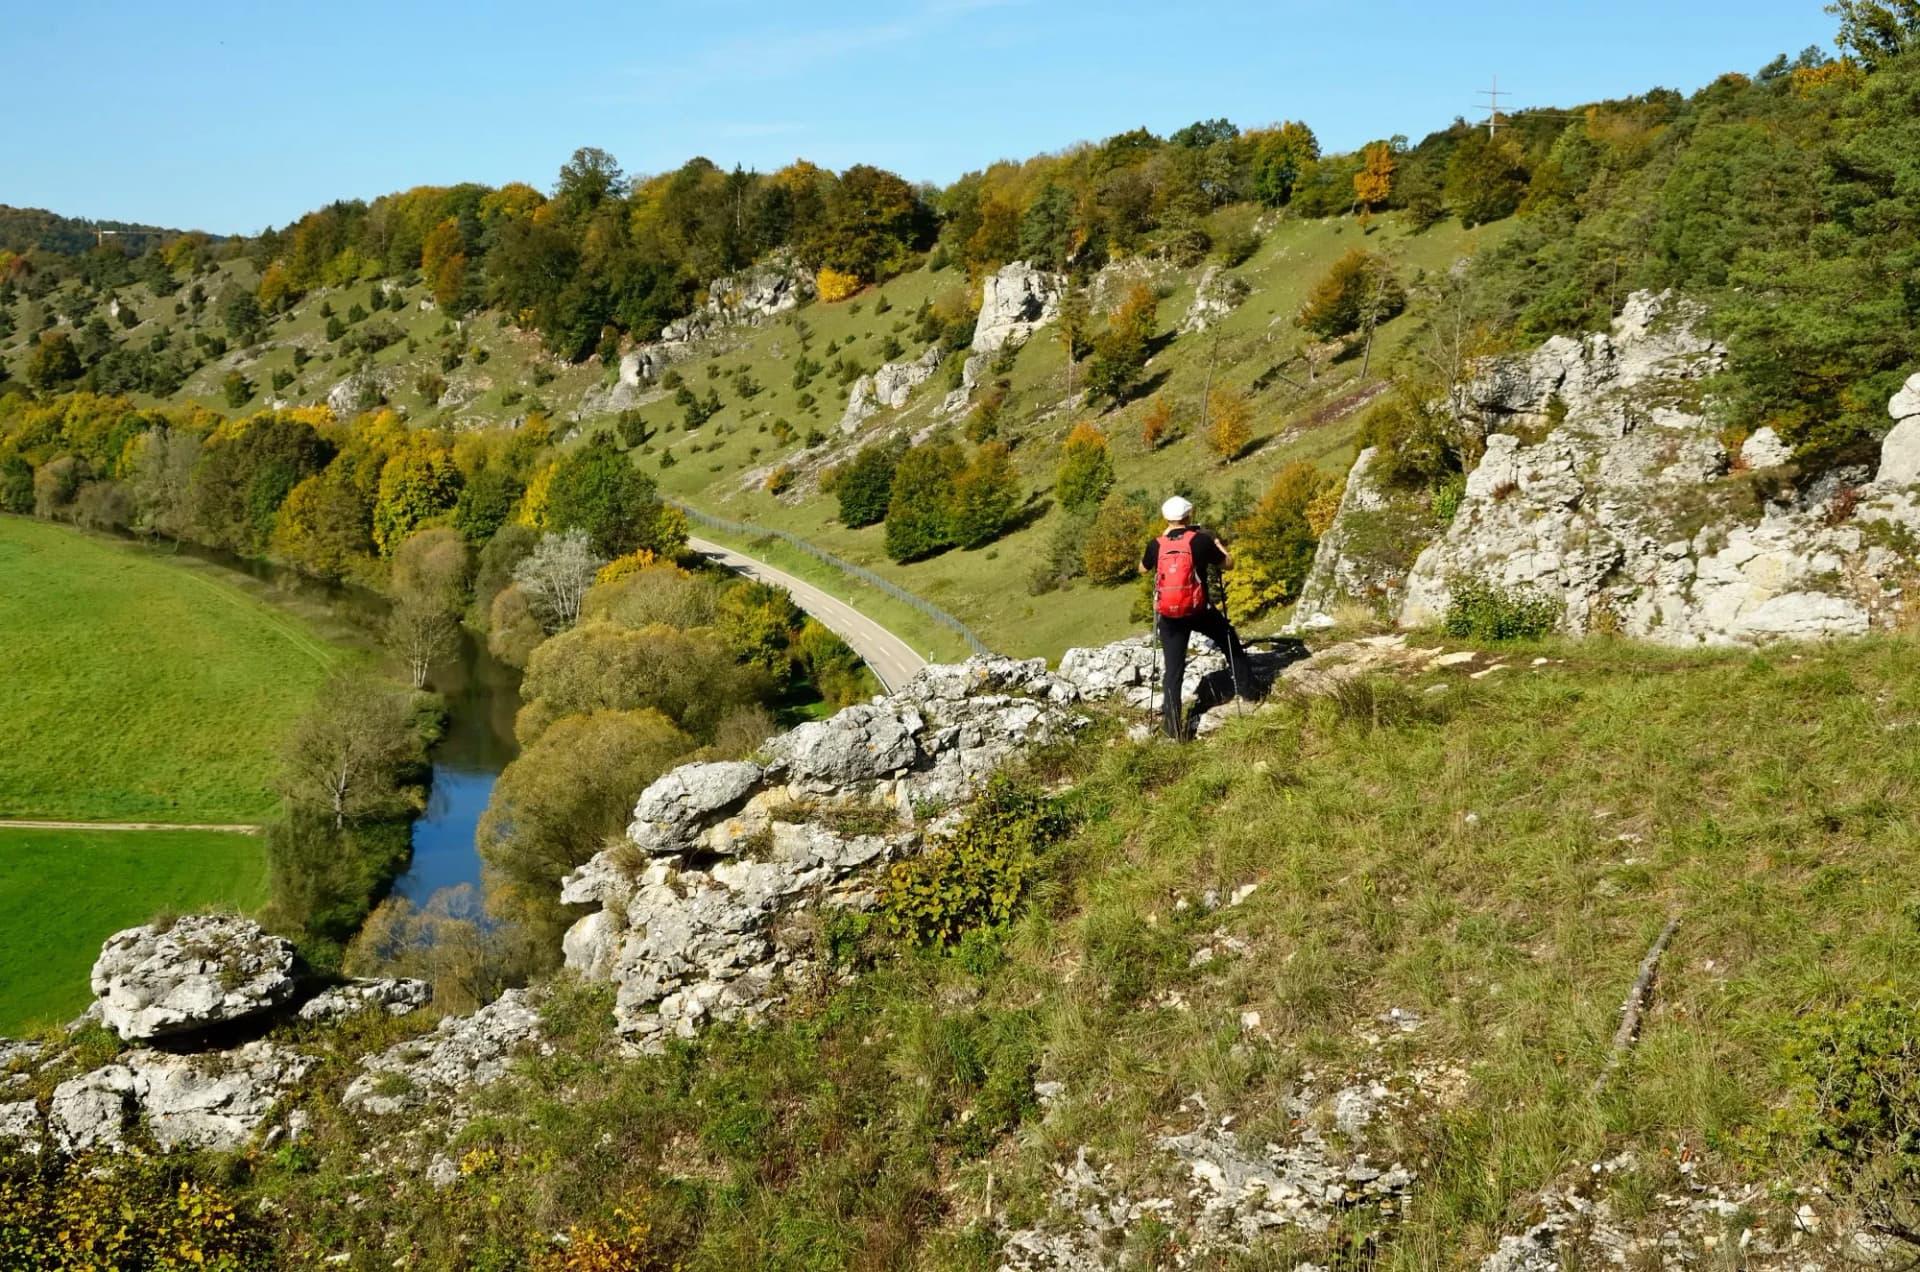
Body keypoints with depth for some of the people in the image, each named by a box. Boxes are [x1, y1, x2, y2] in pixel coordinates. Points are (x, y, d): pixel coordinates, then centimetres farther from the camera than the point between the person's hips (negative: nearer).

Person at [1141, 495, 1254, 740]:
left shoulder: (1156, 545, -2)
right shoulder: (1200, 540, -9)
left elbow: (1143, 569, 19)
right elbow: (1228, 564, 2)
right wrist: (1217, 543, 18)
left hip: (1169, 616, 2)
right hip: (1198, 611, -2)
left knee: (1173, 669, 5)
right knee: (1230, 641, 26)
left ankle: (1173, 726, 0)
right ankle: (1246, 689, 33)